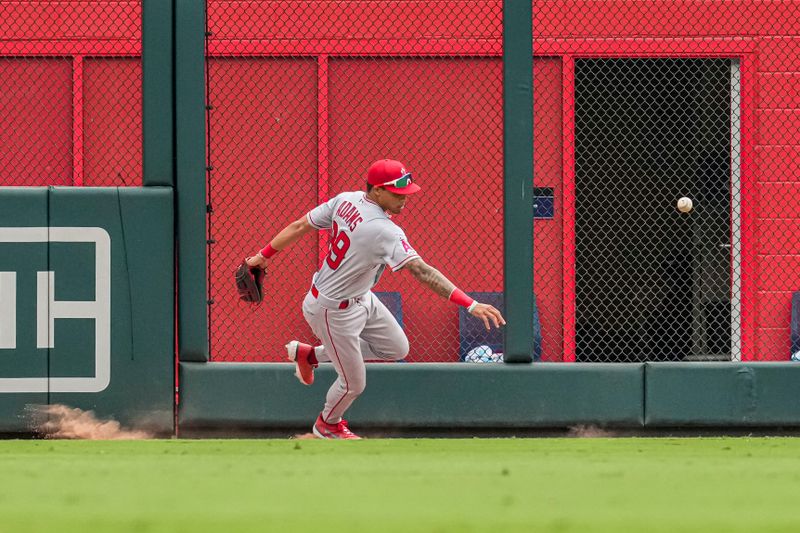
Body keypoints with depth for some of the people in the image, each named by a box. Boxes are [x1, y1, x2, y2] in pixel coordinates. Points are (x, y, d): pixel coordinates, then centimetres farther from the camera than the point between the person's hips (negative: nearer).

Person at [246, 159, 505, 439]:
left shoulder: (346, 200, -11)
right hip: (335, 312, -8)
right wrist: (471, 305, -44)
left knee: (396, 349, 19)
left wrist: (264, 255, 12)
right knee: (354, 384, 11)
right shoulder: (385, 231, -34)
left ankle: (310, 354, 30)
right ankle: (328, 424, 43)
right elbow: (422, 272, -40)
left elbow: (299, 226, -2)